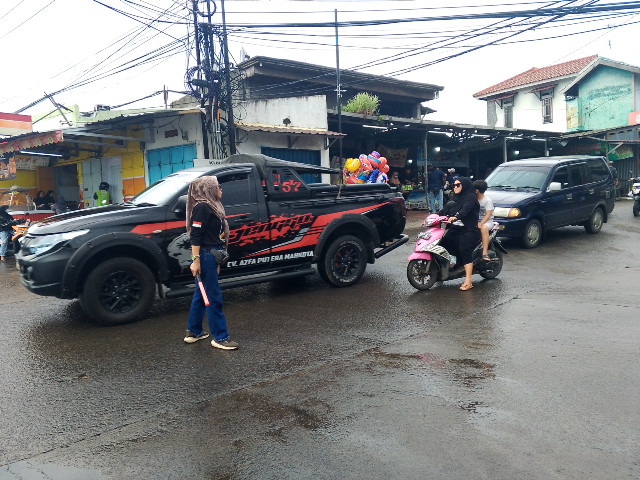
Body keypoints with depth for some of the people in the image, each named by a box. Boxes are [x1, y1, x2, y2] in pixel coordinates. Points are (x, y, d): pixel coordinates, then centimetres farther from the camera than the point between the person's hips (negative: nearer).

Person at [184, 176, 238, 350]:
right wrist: (195, 260, -23)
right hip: (205, 256, -10)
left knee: (201, 295, 16)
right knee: (214, 297, -4)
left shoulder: (212, 206, 15)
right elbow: (195, 235, -19)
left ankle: (194, 332, 26)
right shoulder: (202, 207, -14)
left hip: (211, 256, 10)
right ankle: (220, 337, 3)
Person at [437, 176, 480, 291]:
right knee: (442, 244, -9)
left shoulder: (470, 198, -5)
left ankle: (468, 281, -29)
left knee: (464, 251, -23)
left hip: (468, 230, -8)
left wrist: (456, 217, -41)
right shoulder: (455, 199, 22)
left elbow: (465, 209, -23)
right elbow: (445, 210, 16)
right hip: (455, 229, 8)